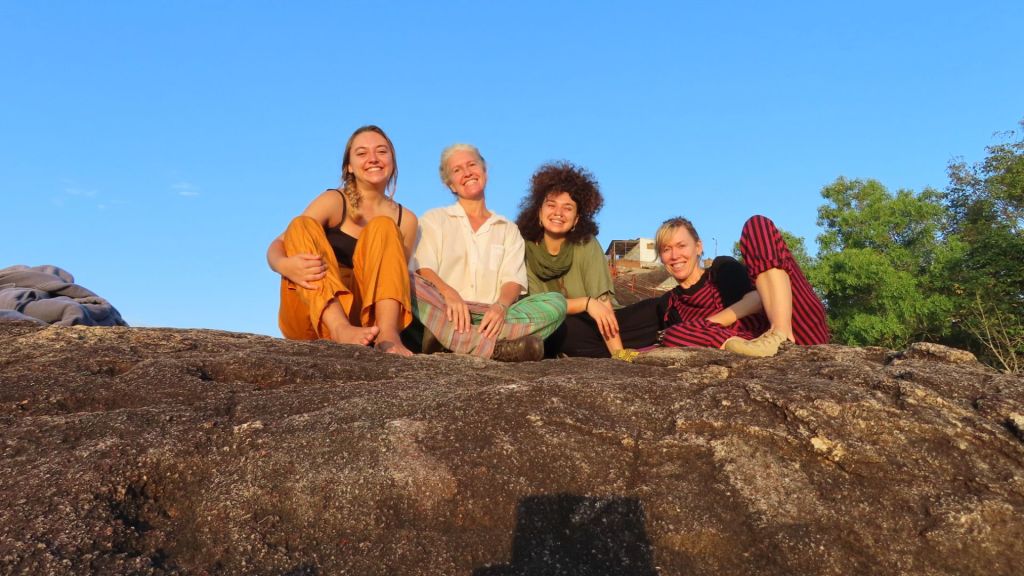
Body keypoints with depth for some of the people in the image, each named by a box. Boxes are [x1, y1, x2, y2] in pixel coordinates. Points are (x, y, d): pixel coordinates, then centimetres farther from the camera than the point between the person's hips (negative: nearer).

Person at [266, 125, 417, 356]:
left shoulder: (406, 219, 10)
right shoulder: (333, 202, 2)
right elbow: (278, 245, -6)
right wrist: (284, 265, -31)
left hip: (368, 318, 1)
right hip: (315, 317, -1)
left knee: (383, 228, -14)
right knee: (301, 226, -20)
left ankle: (387, 333, -37)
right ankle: (340, 328, -44)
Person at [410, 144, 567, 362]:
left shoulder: (508, 229, 22)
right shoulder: (434, 219, 17)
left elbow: (513, 280, 7)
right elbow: (423, 269, 0)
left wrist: (501, 306, -18)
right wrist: (448, 293, -23)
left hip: (490, 317, 2)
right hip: (446, 312, -2)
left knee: (555, 302, -22)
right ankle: (496, 347, -43)